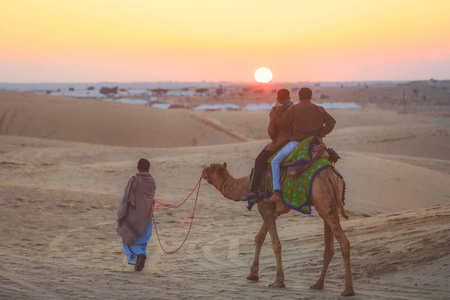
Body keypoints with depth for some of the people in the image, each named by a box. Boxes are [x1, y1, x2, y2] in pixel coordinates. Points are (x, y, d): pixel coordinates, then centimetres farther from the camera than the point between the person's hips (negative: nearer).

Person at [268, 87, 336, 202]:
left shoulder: (294, 109, -7)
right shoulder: (319, 110, 7)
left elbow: (282, 123, -5)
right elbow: (331, 121, 1)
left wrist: (278, 111, 13)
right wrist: (321, 135, 3)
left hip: (297, 143, -5)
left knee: (275, 162, 6)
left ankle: (277, 192, -6)